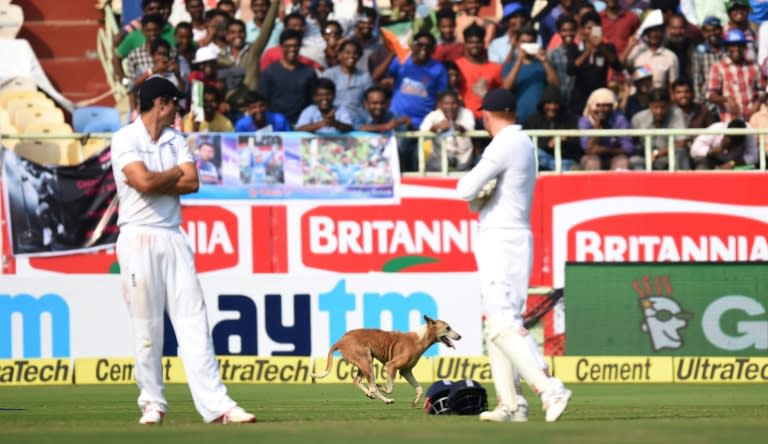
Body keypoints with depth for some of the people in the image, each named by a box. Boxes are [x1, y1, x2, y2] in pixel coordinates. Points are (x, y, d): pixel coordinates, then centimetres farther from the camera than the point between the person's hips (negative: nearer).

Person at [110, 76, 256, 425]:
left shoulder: (176, 140, 16)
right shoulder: (125, 139, -3)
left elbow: (192, 183, 2)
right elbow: (144, 182, -17)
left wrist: (156, 181, -8)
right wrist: (177, 172, 0)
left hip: (173, 237, 5)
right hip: (139, 239, -5)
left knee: (194, 322, -2)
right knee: (147, 327, -3)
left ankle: (215, 405, -8)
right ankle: (152, 403, 8)